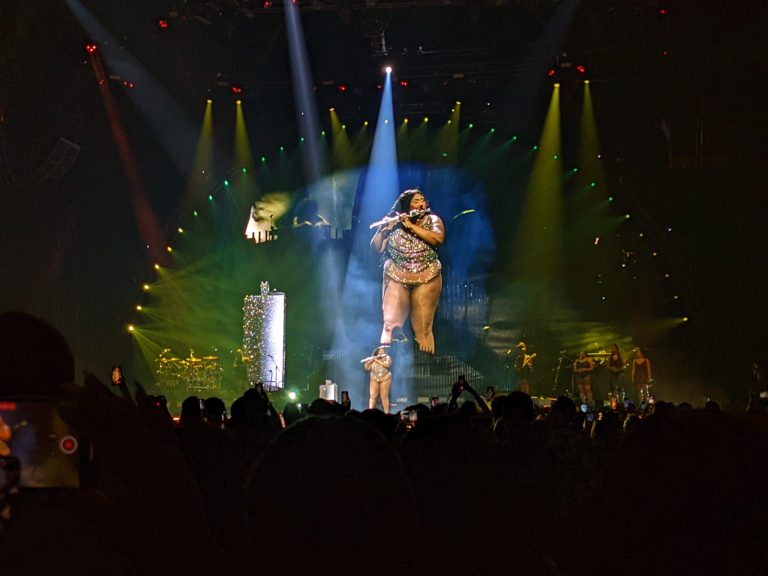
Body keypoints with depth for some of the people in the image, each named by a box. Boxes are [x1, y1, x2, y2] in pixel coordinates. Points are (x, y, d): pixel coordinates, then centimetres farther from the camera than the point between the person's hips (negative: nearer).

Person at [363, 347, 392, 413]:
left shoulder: (387, 358, 1)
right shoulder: (372, 359, 5)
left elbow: (388, 365, -18)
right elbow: (367, 368, 1)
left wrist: (378, 361, -18)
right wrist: (367, 361, -18)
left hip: (385, 379, -2)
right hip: (374, 380, 2)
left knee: (384, 396, -2)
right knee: (372, 396, -3)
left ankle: (386, 412, 2)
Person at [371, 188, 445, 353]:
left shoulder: (432, 220, 4)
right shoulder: (393, 223, 5)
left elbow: (438, 238, -16)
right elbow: (376, 247, 2)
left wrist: (411, 226, -18)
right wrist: (383, 229, -16)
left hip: (427, 278, 0)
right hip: (396, 277, 0)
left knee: (423, 324, -2)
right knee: (392, 321, -5)